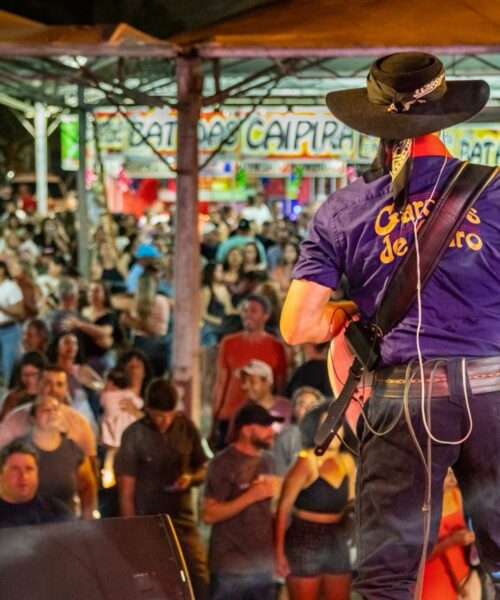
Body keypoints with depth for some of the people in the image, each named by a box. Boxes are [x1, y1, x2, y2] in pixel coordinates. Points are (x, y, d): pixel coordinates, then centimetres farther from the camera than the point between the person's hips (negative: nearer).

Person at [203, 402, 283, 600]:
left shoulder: (266, 461, 11)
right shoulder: (223, 464, -10)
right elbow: (209, 514, -17)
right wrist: (250, 496, -20)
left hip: (263, 567, 6)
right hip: (230, 569, -6)